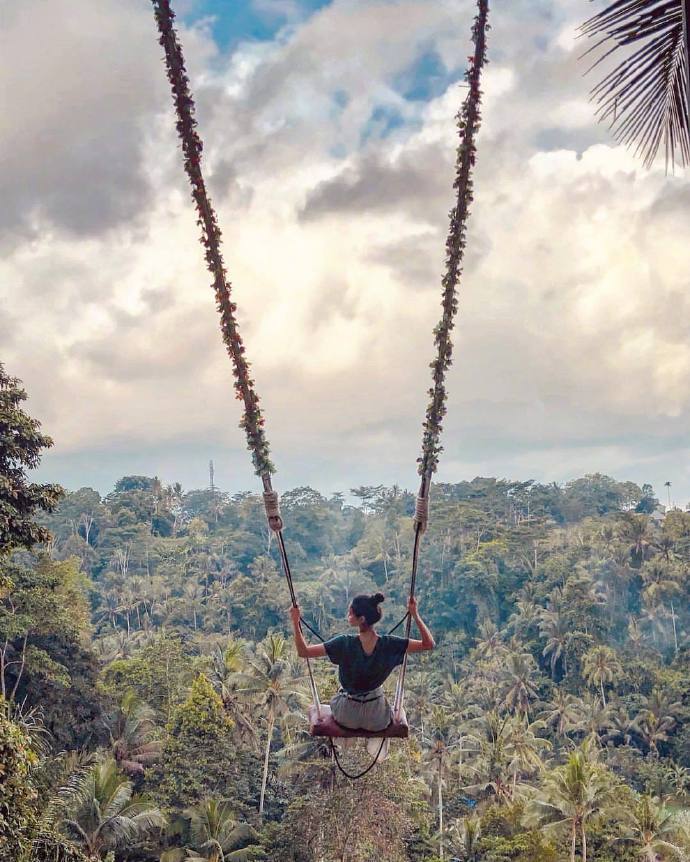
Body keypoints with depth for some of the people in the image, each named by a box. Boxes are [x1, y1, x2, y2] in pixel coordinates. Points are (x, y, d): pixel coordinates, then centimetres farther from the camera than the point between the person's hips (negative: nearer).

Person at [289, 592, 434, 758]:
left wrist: (295, 622, -19)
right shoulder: (389, 644, -21)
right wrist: (415, 615, -16)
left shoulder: (345, 644, -24)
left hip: (347, 717, -1)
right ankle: (378, 738, 27)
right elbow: (429, 644, -13)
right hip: (377, 719, 1)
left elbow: (303, 652, -21)